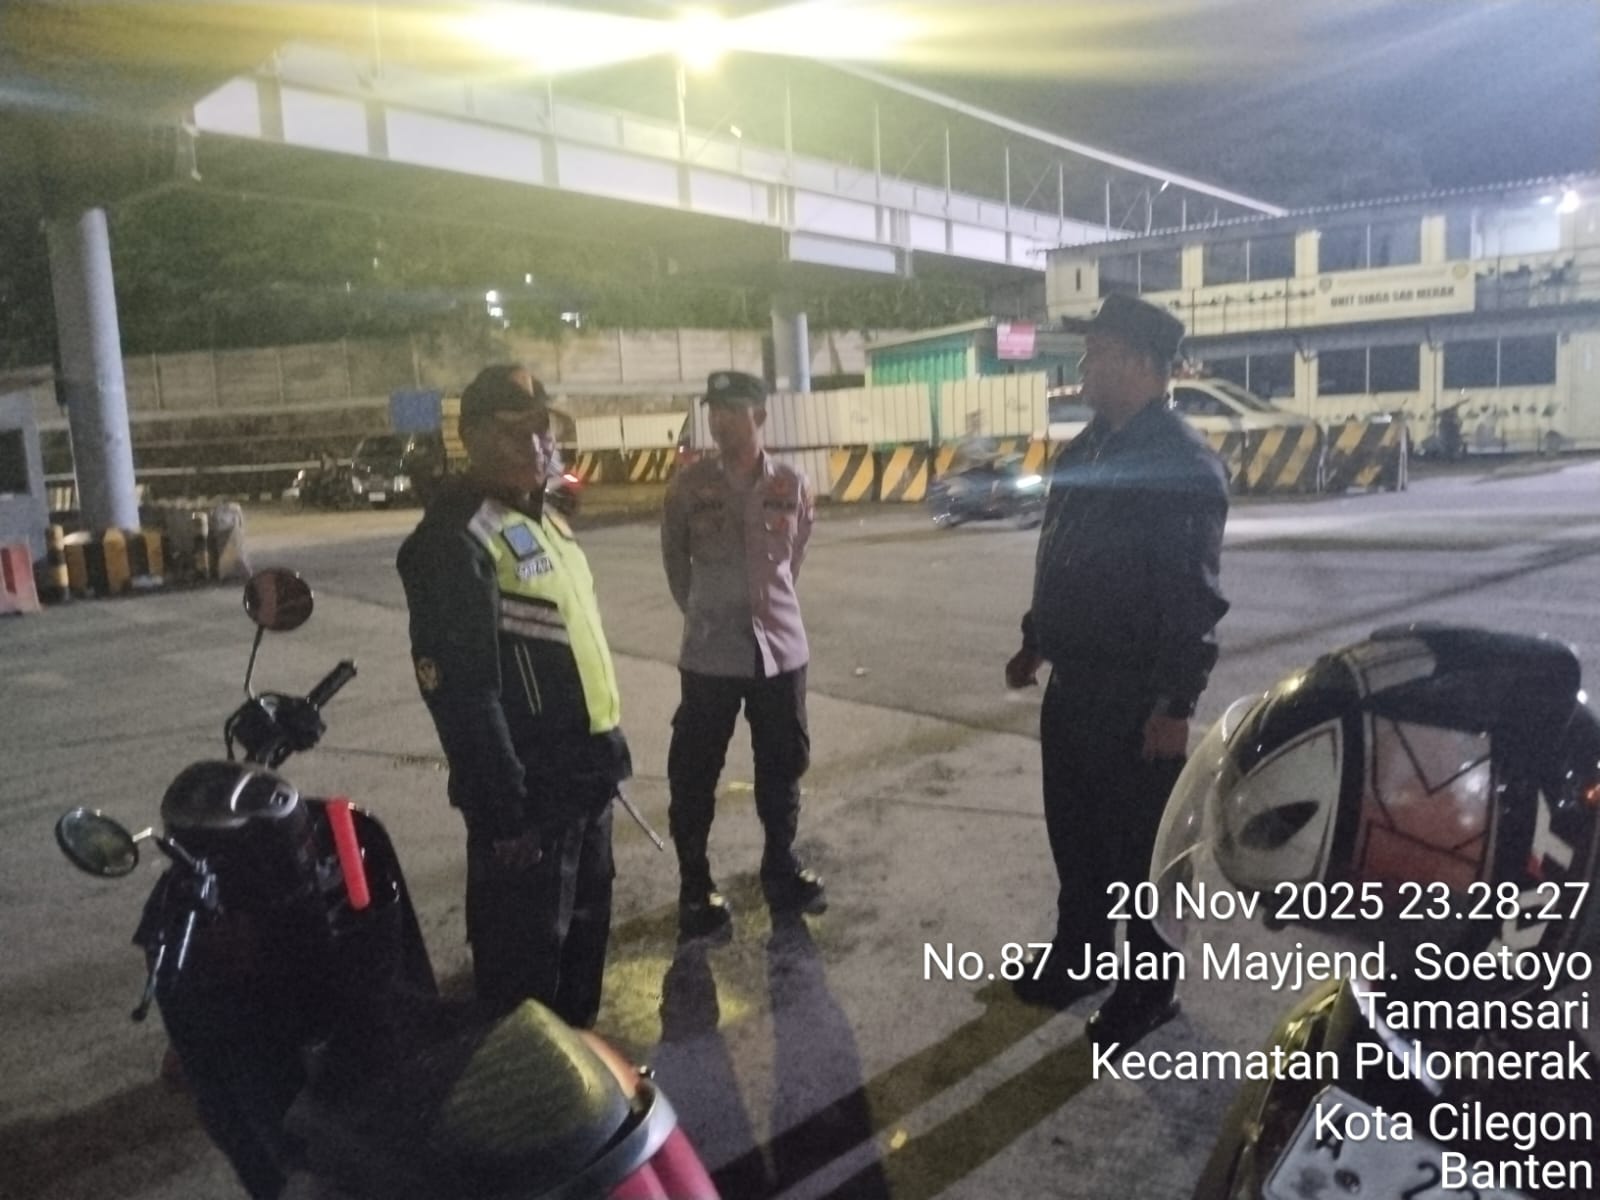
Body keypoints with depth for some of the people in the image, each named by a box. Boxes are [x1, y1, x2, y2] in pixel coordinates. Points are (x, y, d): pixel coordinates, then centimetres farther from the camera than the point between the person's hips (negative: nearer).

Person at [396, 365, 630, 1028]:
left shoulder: (543, 518, 12)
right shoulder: (455, 539, -18)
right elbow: (462, 692, -22)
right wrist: (503, 810, -22)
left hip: (586, 776, 10)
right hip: (531, 791, -9)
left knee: (585, 932, 23)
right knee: (524, 956, 5)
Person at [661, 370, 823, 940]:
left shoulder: (793, 485, -3)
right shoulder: (688, 485, -7)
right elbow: (674, 560, 7)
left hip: (780, 646, 2)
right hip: (709, 653, -2)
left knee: (783, 764, 15)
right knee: (693, 773, 4)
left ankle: (781, 865, 35)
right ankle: (695, 885, 21)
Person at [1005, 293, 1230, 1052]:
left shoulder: (1183, 463, -16)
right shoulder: (1086, 449, 10)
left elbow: (1193, 595, -20)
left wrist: (1176, 703, -22)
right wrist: (1036, 642, 21)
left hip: (1137, 693, -8)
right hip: (1074, 680, 8)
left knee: (1139, 844, 6)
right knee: (1073, 830, 18)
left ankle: (1149, 985, 24)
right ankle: (1079, 953, 37)